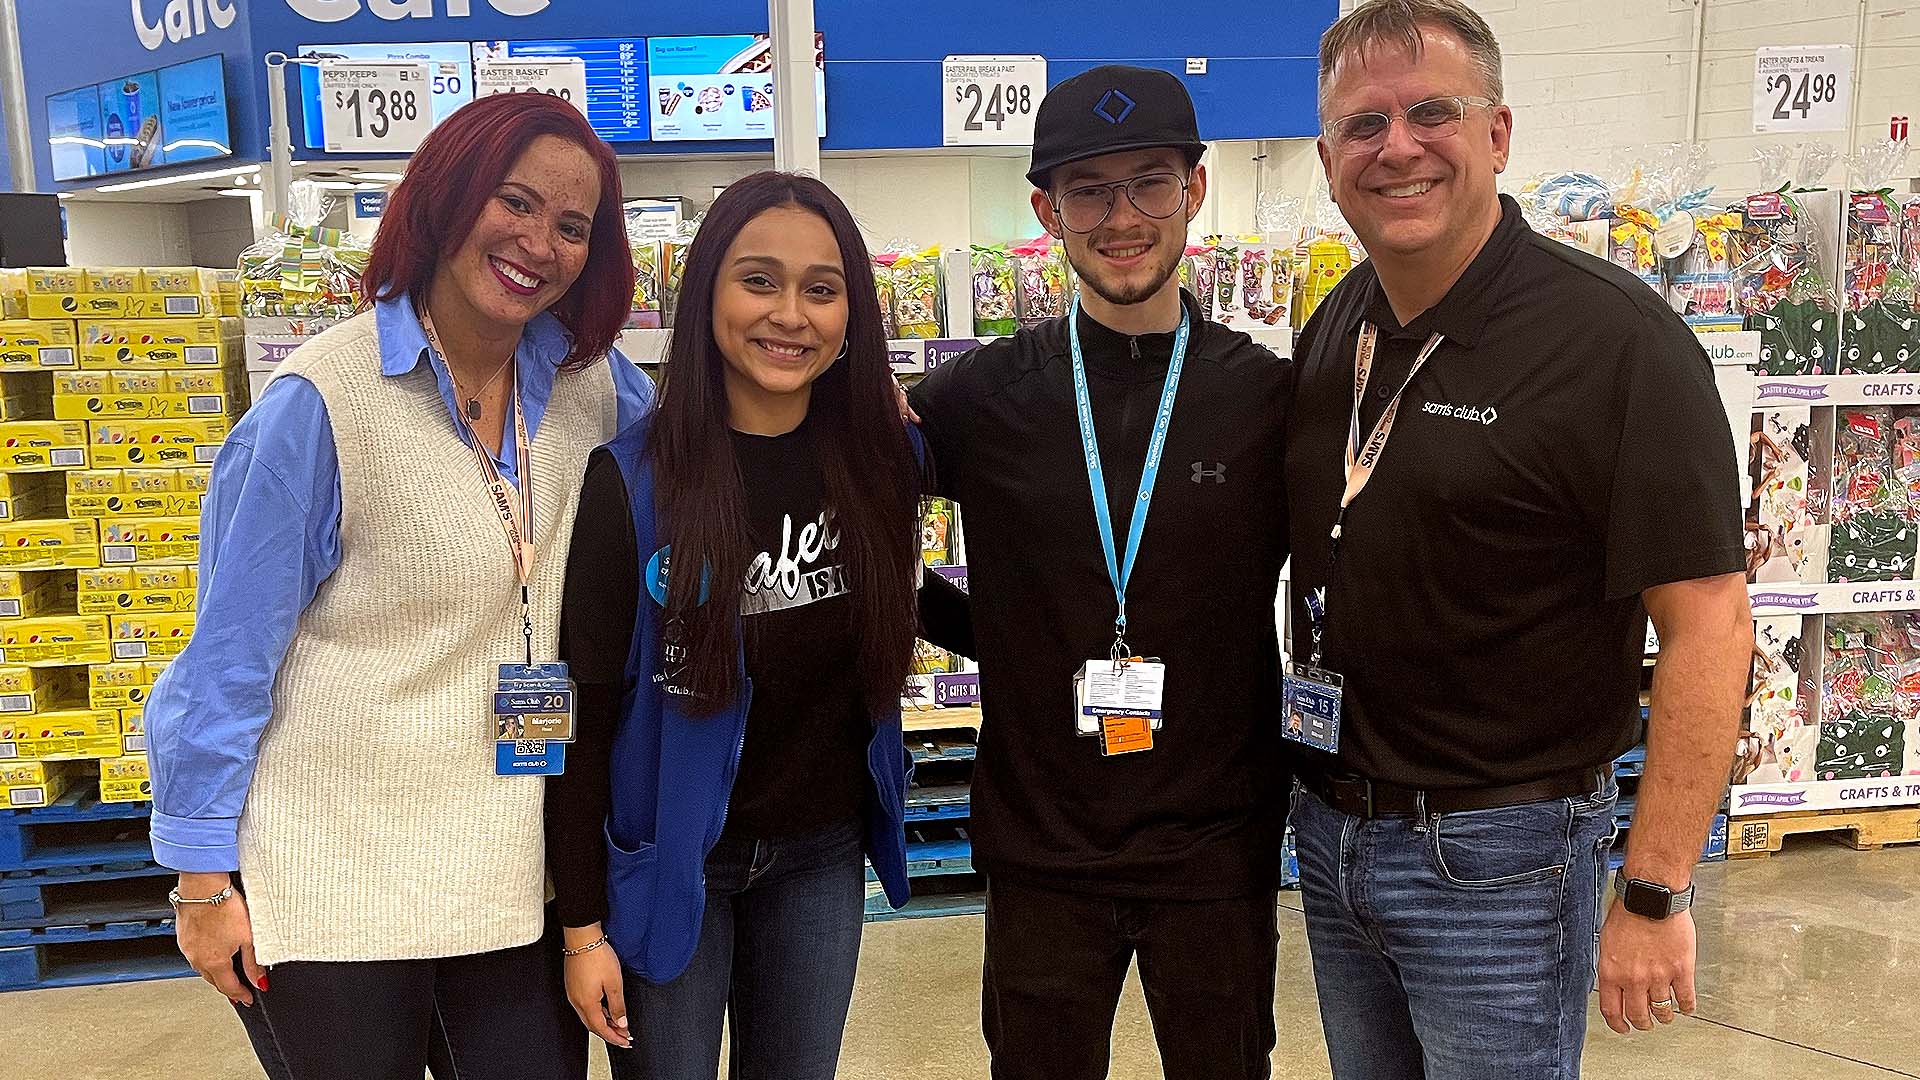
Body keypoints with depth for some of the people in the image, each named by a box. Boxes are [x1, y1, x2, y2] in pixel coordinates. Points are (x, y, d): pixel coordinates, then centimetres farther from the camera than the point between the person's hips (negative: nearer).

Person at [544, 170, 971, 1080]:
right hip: (667, 859, -3)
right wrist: (581, 925, -9)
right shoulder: (631, 482, -18)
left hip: (823, 856, 3)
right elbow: (584, 715, -12)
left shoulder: (884, 459, -9)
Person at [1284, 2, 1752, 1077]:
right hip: (1331, 827, 6)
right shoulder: (1333, 332, 4)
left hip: (1497, 858, -6)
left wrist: (1653, 896, -18)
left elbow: (1708, 623, -18)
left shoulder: (1614, 336, -16)